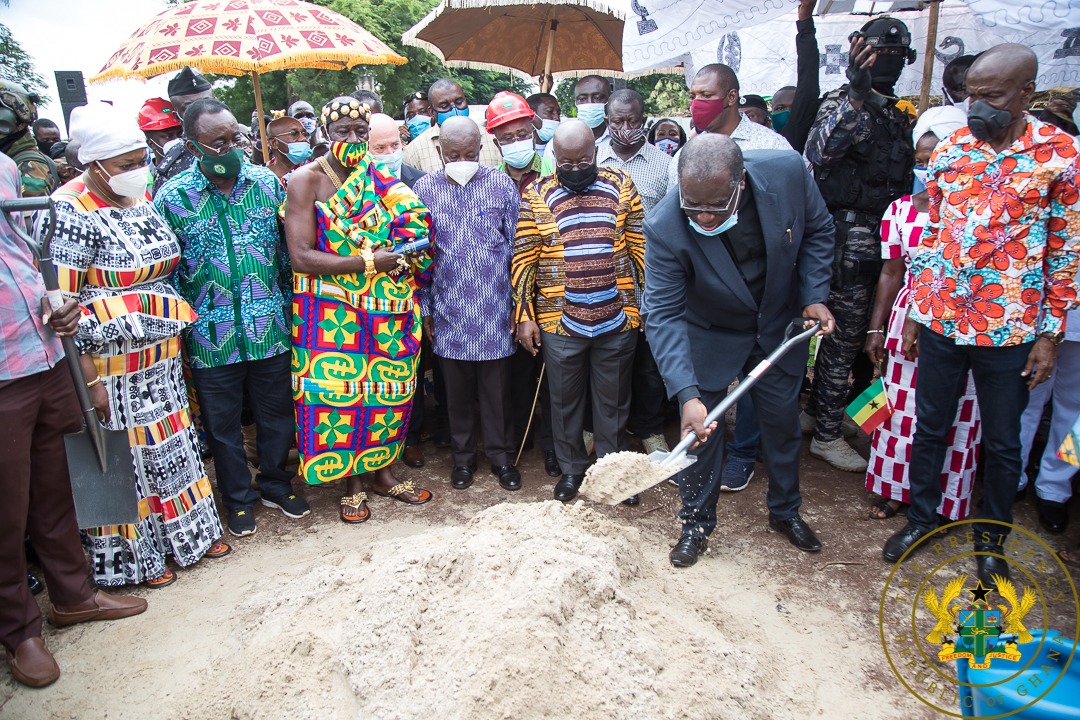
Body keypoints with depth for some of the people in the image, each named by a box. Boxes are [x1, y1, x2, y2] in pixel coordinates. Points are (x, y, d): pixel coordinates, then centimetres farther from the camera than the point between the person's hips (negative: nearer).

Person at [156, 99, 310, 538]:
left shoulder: (267, 182, 1)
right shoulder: (171, 197, -7)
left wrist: (287, 306, 9)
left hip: (269, 329, 2)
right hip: (211, 336, -2)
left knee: (276, 414, 15)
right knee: (222, 423, 13)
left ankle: (276, 485, 38)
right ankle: (238, 500, 33)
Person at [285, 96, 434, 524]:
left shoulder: (381, 178, 8)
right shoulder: (307, 180, -6)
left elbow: (414, 228, 14)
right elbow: (301, 256, -15)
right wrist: (367, 262, -17)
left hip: (388, 308, 4)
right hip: (332, 310, -4)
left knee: (389, 391, 9)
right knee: (339, 392, 1)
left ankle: (381, 472, 29)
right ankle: (351, 484, 21)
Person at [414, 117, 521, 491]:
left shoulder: (501, 184, -2)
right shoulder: (424, 188, 1)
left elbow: (517, 246, 2)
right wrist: (424, 309, 5)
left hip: (494, 311, -1)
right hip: (449, 314, 1)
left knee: (497, 388, 8)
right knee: (457, 390, 12)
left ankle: (501, 454, 26)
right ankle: (463, 455, 30)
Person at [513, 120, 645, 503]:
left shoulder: (621, 186, 2)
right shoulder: (536, 195, -1)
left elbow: (640, 248, 5)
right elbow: (523, 259, -1)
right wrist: (524, 315, -5)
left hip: (617, 320, 1)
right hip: (559, 323, 0)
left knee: (613, 400, 13)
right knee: (565, 399, 14)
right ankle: (572, 468, 33)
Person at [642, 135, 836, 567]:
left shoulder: (787, 171, -26)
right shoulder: (664, 228, -33)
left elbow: (817, 230, -5)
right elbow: (663, 315, -31)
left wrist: (815, 296, -14)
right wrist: (687, 394, -41)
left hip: (780, 325, 3)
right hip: (710, 336, -2)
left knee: (782, 420, 16)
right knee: (700, 428, 3)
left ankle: (786, 511, 41)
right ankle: (697, 523, 27)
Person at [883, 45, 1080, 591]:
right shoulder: (950, 149, 3)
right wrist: (913, 312, 7)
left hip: (1010, 331, -2)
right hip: (940, 321, 2)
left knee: (1002, 444, 13)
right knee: (930, 428, 15)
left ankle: (991, 539, 33)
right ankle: (921, 517, 34)